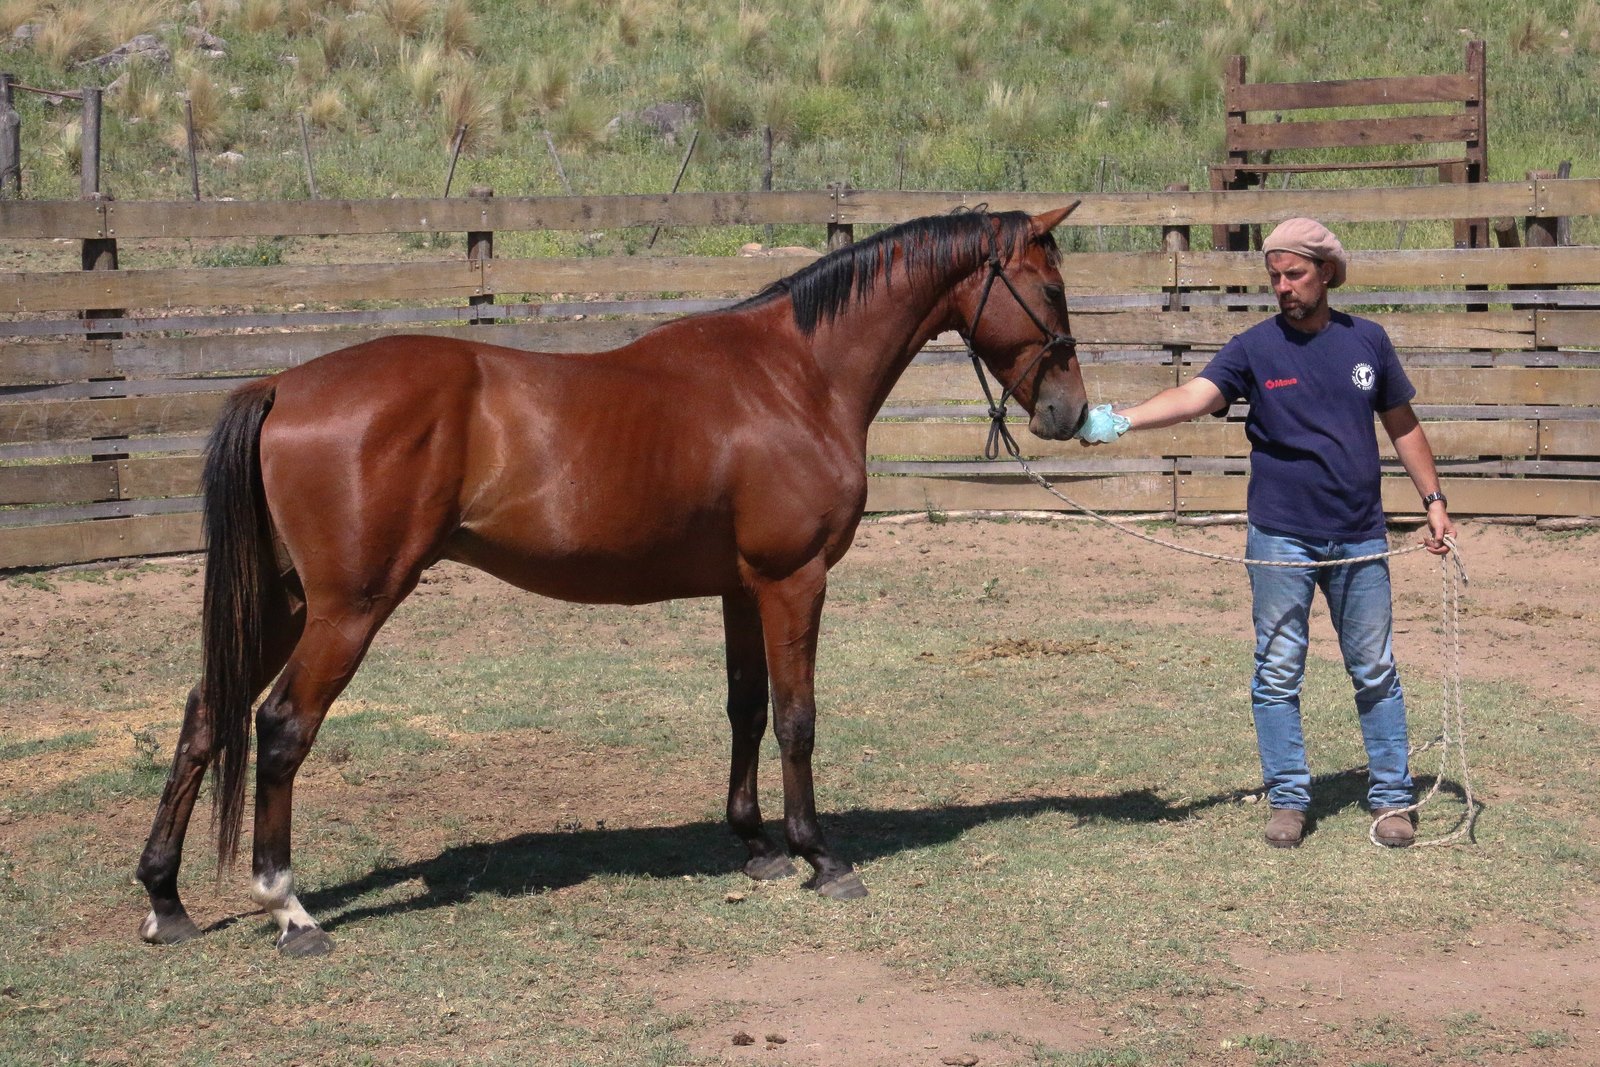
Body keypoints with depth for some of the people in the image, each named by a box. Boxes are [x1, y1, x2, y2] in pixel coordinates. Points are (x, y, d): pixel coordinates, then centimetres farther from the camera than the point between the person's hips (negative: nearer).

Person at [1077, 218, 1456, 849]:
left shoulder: (1367, 341, 2)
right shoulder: (1255, 348, -5)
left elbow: (1403, 426, 12)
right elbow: (1194, 396, -20)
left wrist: (1434, 501, 8)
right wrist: (1120, 420, -37)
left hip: (1359, 538, 2)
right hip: (1280, 540, -1)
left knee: (1376, 674, 8)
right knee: (1277, 676, 4)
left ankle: (1392, 798, 19)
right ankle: (1287, 799, 15)